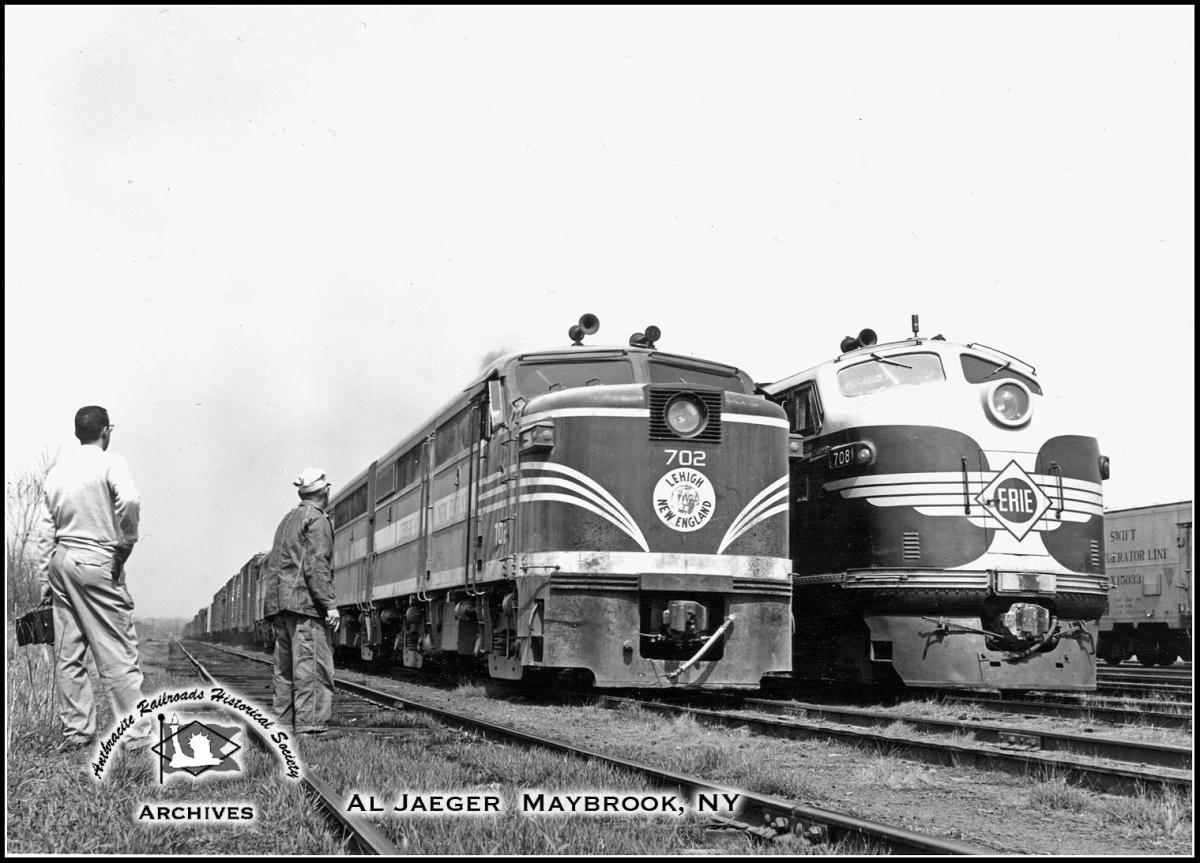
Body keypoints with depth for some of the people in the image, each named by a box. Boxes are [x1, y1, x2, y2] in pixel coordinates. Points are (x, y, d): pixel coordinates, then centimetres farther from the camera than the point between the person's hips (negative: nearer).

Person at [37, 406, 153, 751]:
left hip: (61, 561, 6)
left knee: (67, 654, 10)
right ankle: (135, 732, -3)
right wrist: (126, 543, -11)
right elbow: (129, 501, -25)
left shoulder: (57, 471, 13)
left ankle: (75, 730, 15)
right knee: (118, 652, -4)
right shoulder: (110, 463, -5)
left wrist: (45, 581, 16)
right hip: (98, 561, -6)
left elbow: (46, 532, 13)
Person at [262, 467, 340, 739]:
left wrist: (273, 603, 20)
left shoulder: (287, 520, 22)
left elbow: (271, 566, 21)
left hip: (277, 603, 9)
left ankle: (284, 724, 10)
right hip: (305, 603, -9)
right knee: (312, 665, -10)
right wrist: (330, 604, -18)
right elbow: (316, 565, -16)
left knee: (285, 667, 9)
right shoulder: (317, 520, -5)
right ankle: (310, 725, -14)